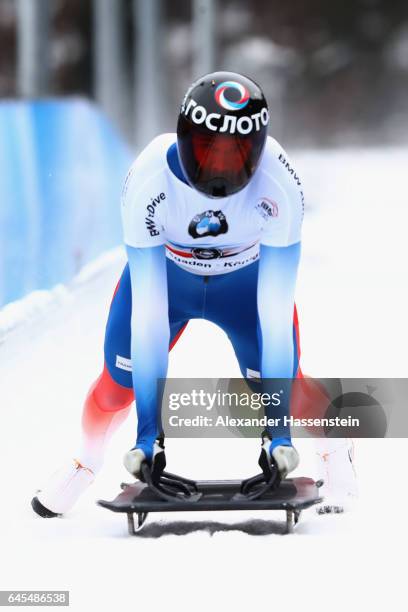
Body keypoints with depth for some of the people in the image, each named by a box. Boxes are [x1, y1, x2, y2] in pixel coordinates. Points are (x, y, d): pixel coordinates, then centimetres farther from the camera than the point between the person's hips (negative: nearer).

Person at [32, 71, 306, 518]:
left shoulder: (278, 183, -35)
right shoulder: (148, 180, -36)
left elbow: (276, 309, -31)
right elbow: (147, 310, -36)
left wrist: (279, 422, -33)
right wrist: (148, 426, -36)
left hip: (249, 276, 0)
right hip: (163, 272, 0)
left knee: (283, 380, -11)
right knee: (121, 379, -9)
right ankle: (86, 463, 23)